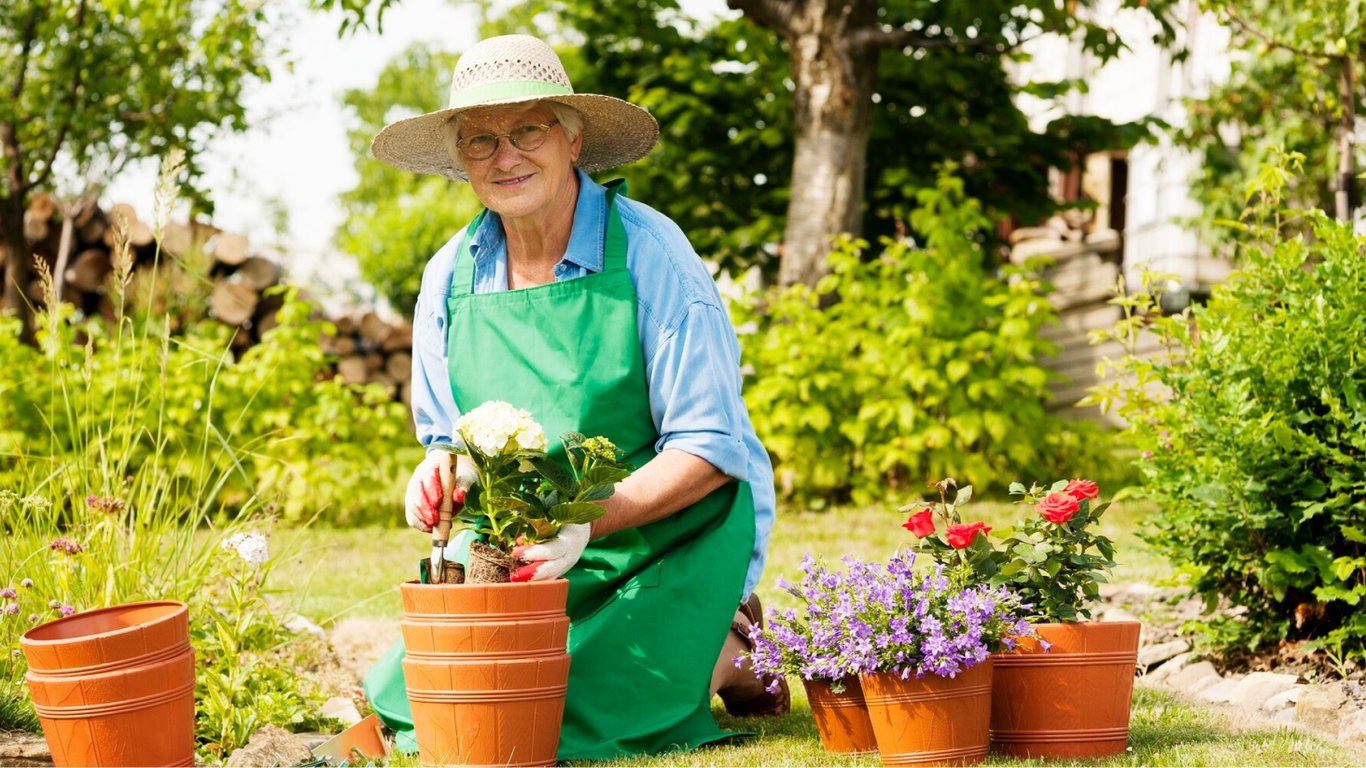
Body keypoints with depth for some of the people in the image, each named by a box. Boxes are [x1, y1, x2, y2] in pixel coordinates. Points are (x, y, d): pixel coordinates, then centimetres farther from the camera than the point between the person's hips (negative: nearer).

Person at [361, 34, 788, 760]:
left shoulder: (647, 251, -14)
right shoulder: (450, 278, 1)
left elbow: (708, 451, -16)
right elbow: (447, 441, 10)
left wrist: (589, 521, -29)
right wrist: (439, 474, -14)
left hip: (667, 550, -5)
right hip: (527, 556, 5)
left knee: (560, 723, -20)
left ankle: (714, 653, 10)